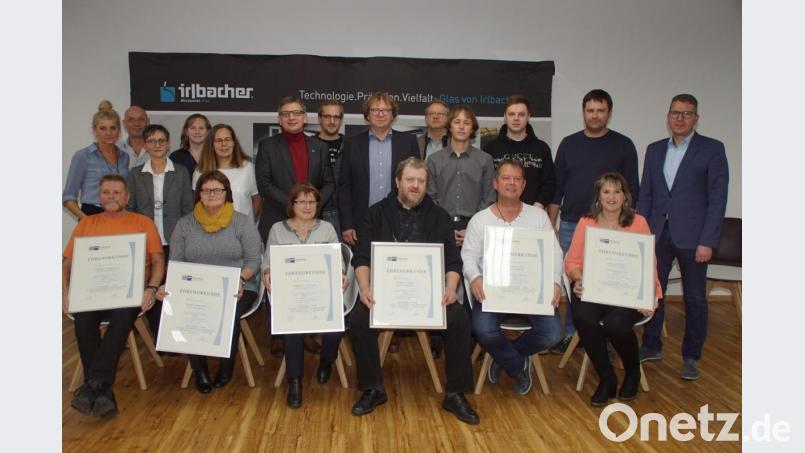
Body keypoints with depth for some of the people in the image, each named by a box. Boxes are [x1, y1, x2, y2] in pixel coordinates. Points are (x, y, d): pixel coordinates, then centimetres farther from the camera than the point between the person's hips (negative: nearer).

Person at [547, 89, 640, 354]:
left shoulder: (623, 145, 2)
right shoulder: (569, 144, 7)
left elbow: (631, 190, 3)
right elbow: (557, 188, 9)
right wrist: (550, 224, 4)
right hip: (570, 225, 2)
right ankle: (571, 333, 18)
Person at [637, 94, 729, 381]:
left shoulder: (712, 149, -2)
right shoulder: (655, 150, 11)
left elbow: (717, 198, -6)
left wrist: (707, 241, -12)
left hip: (692, 237, -3)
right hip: (658, 235, 3)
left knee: (695, 299, 6)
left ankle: (691, 357, 20)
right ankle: (651, 347, 24)